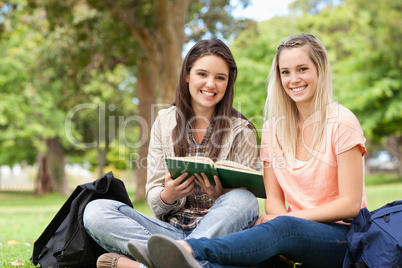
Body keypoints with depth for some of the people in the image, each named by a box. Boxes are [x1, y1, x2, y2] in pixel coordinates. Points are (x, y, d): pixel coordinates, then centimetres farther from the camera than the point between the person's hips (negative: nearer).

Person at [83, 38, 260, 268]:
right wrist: (168, 195, -17)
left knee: (242, 200, -34)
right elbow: (154, 200, 7)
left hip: (217, 233, -1)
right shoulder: (165, 121, 8)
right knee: (95, 210, -18)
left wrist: (220, 195, -23)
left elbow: (245, 199, -1)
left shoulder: (241, 130, 2)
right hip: (171, 228, 2)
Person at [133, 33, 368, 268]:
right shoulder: (273, 128, 8)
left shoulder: (341, 122, -7)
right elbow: (273, 198, 6)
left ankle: (191, 249, -53)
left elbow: (350, 204, -9)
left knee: (283, 226, -37)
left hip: (343, 236, -4)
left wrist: (284, 219, -15)